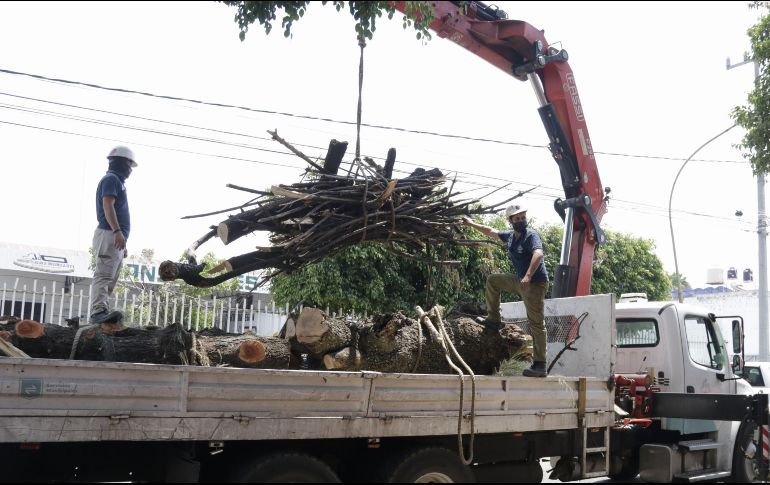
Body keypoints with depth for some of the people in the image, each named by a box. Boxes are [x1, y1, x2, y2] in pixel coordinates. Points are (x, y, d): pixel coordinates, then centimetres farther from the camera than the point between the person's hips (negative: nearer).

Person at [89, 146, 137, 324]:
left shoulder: (117, 181, 27)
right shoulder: (111, 179, -3)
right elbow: (107, 206, -17)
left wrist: (123, 245, 29)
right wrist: (117, 231, -30)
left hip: (116, 238, 10)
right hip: (109, 235, -10)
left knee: (110, 278, 6)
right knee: (104, 275, -21)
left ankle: (101, 313, 4)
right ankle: (99, 311, -32)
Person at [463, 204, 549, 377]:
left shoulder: (531, 235, -18)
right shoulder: (510, 236, 7)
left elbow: (538, 254, -37)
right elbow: (491, 231, 25)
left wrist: (528, 276, -51)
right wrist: (471, 224, 34)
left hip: (535, 284, -8)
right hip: (519, 280, 8)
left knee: (536, 324, -8)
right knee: (492, 280, 22)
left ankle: (540, 366, -8)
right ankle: (493, 318, 29)